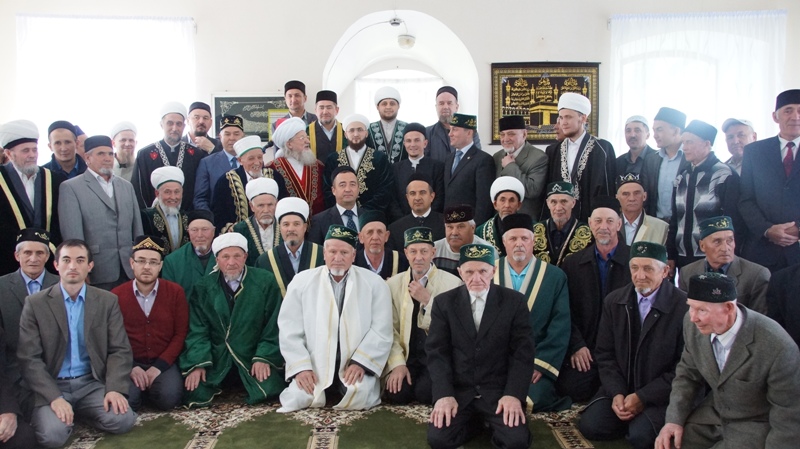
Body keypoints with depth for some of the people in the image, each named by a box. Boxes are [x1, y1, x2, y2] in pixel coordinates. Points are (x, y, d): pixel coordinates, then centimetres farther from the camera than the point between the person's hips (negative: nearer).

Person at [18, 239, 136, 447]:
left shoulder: (107, 301, 2)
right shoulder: (35, 303, -2)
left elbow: (120, 350, 0)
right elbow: (29, 358, -7)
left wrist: (115, 388, -17)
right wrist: (54, 398, -20)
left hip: (92, 383, 2)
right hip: (51, 386, -2)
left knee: (123, 420, -21)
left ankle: (80, 412, 10)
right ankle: (61, 411, 8)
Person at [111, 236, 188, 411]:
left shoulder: (175, 292, -1)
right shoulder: (116, 296, 0)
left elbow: (181, 333, -3)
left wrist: (159, 366, -12)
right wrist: (130, 367, -13)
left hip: (163, 363, 0)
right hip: (129, 364, 0)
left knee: (169, 398, -26)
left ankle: (150, 388, 8)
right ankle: (140, 387, 8)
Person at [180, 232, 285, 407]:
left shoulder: (265, 281, -2)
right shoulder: (202, 288, 3)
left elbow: (273, 324, -2)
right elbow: (197, 329, 0)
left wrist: (264, 357, -11)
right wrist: (197, 363, -12)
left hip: (253, 355, -1)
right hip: (216, 359, 1)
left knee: (267, 391, -22)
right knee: (196, 396, -16)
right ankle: (225, 384, 19)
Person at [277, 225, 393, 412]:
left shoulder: (374, 283, 2)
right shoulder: (302, 281, 3)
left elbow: (381, 330, -3)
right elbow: (290, 330, 0)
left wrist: (360, 363, -13)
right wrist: (301, 368, -11)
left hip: (356, 366, 0)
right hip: (313, 368, 1)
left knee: (358, 397, -24)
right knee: (300, 398, -20)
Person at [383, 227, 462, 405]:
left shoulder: (452, 283, -4)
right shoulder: (393, 284, 5)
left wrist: (428, 301, -17)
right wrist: (397, 363, -10)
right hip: (407, 356, 2)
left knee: (426, 393, -25)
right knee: (397, 393, -20)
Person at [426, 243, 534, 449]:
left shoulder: (514, 301, 1)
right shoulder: (444, 302, 3)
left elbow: (523, 352, -2)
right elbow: (437, 352, -1)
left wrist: (514, 394, -16)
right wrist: (444, 395, -15)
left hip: (499, 391, -1)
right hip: (457, 390, 1)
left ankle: (491, 423, 9)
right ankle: (469, 422, 11)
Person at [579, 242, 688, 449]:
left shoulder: (684, 307, -13)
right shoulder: (613, 301, 3)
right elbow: (605, 354, 5)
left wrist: (643, 397, -15)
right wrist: (616, 393, -10)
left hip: (662, 394, -4)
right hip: (621, 388, 4)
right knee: (589, 426, -15)